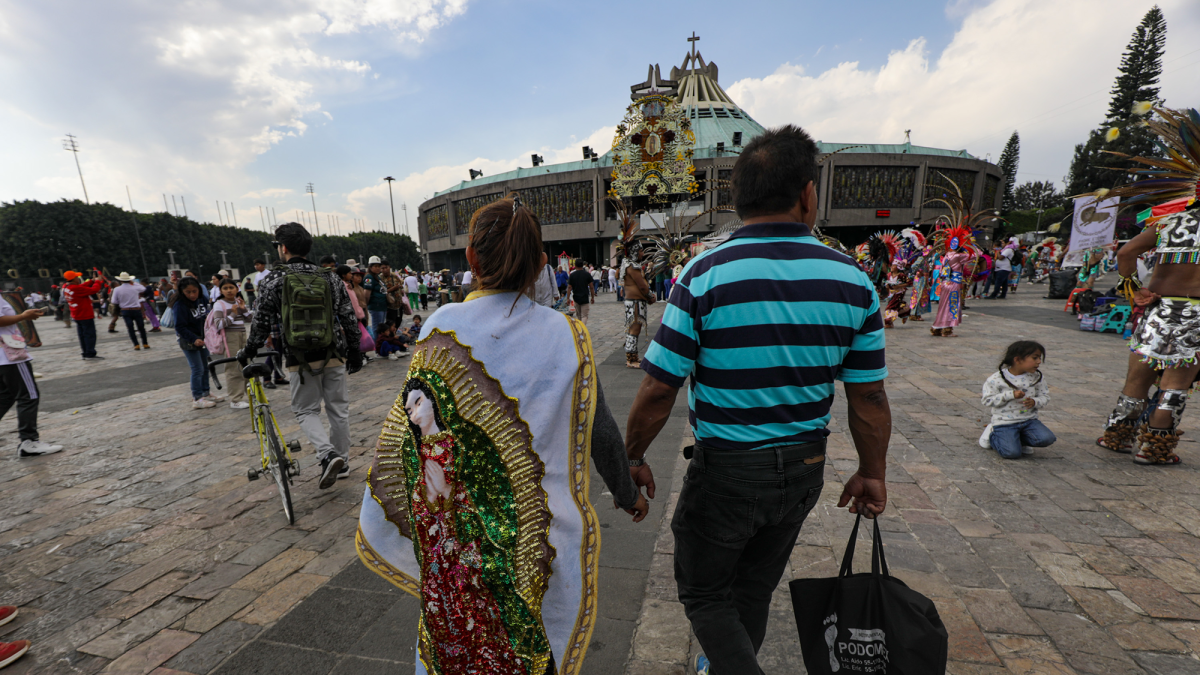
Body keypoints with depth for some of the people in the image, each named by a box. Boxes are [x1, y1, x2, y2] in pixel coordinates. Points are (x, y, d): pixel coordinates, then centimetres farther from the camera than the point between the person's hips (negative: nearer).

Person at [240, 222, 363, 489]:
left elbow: (262, 322, -4)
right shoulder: (330, 277, 4)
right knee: (338, 408, 12)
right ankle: (342, 462, 22)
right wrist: (355, 352, 12)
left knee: (306, 410, 11)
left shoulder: (273, 280, -5)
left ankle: (328, 455, -11)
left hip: (300, 359, -3)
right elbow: (349, 318, 4)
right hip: (334, 355, 3)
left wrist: (248, 351, 12)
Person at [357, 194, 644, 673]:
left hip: (464, 530, 0)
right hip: (548, 531, 0)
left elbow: (416, 426, -8)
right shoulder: (566, 335, -11)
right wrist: (627, 494, 12)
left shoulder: (443, 329, -12)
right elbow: (601, 432, -5)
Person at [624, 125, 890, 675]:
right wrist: (872, 474, 13)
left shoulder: (706, 274, -18)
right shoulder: (853, 281, -7)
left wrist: (633, 456, -1)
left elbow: (658, 389, -17)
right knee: (755, 586, 27)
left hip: (725, 470, -4)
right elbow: (869, 399, -1)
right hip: (805, 468, 5)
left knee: (703, 593, 20)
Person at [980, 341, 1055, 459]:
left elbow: (1045, 397, 7)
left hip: (1029, 419, 5)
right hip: (1004, 422, -5)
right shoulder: (997, 379, -13)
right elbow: (988, 400, -13)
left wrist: (1034, 402, -16)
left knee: (1047, 438, -21)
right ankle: (992, 435, 12)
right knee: (1012, 453, -19)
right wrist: (1011, 395, -22)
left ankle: (1018, 439, 7)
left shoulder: (1037, 377, 2)